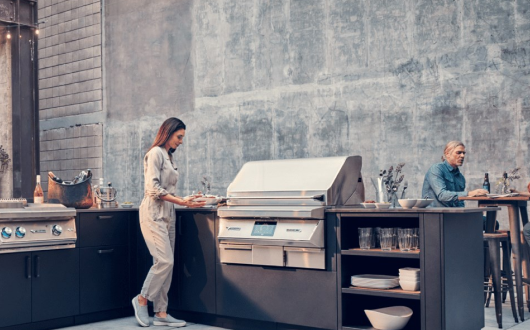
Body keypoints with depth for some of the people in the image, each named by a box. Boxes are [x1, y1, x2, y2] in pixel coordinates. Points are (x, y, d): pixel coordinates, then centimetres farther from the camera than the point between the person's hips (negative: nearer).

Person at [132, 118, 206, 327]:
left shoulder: (168, 156, 19)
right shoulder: (155, 153, -7)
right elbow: (154, 188, -16)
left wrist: (185, 200, 7)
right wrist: (180, 202, -18)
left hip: (167, 215, 9)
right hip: (154, 213, -9)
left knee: (166, 263, 5)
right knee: (165, 261, -14)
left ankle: (161, 313, 8)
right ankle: (142, 299, 4)